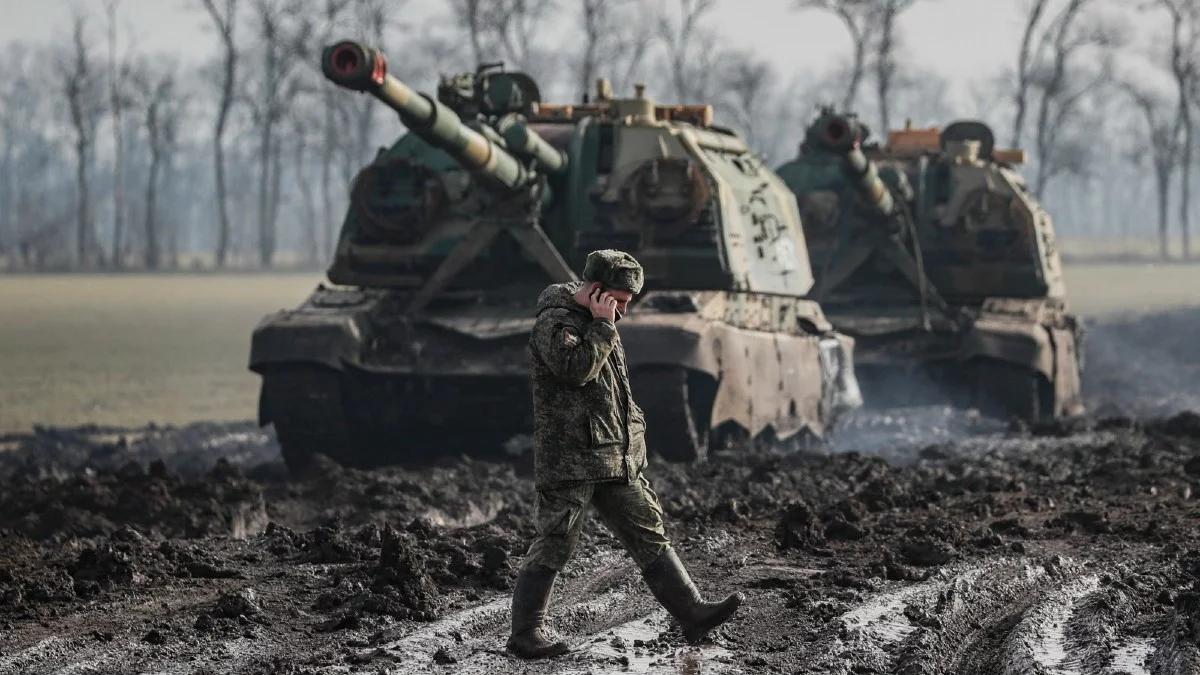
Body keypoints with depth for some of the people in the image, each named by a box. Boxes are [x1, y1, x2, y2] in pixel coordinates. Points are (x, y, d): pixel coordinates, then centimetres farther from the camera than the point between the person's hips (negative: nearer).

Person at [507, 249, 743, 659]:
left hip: (615, 457, 9)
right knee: (554, 545, -4)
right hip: (569, 460, -9)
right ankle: (526, 633, 4)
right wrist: (602, 325, -19)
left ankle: (692, 614, 6)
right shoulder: (554, 323, -11)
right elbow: (575, 368, -28)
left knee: (649, 534, 6)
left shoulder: (599, 323, 18)